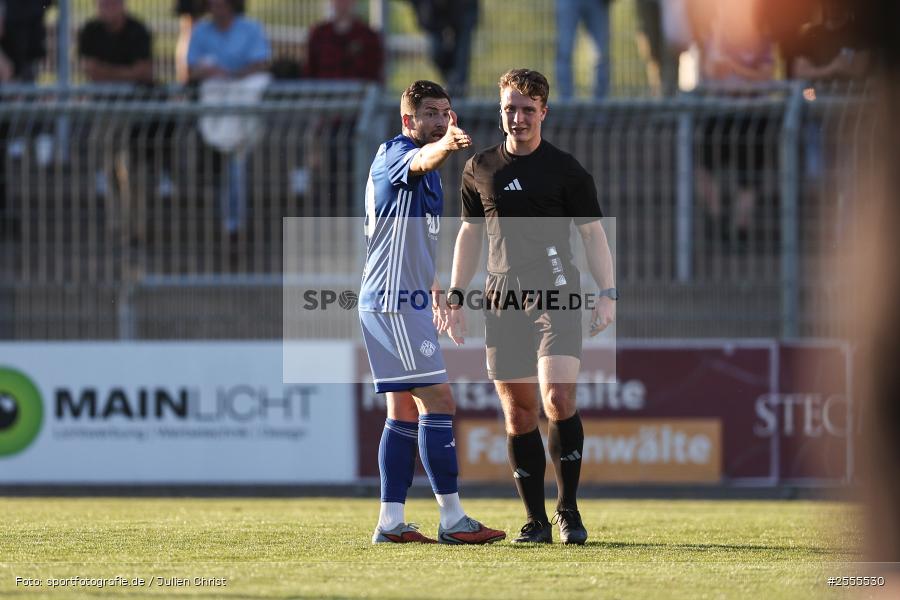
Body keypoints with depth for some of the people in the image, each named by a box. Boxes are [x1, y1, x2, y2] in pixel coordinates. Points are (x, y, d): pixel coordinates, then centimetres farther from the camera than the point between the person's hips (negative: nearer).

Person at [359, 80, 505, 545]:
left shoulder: (420, 169, 20)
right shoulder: (395, 153, -10)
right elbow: (421, 161, -36)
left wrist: (432, 287, 34)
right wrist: (446, 145, -57)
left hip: (405, 299, 10)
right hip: (394, 301, -10)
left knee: (406, 412, 9)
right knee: (438, 402, -12)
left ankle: (391, 522, 9)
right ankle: (452, 519, -13)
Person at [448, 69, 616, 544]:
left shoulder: (566, 170, 2)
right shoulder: (480, 169, 12)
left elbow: (593, 233, 4)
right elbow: (470, 233, 21)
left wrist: (607, 293, -7)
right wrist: (456, 296, 16)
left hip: (556, 296, -3)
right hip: (502, 302, 3)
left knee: (558, 400, -18)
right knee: (518, 413, 1)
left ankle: (568, 511, -4)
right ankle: (536, 521, 8)